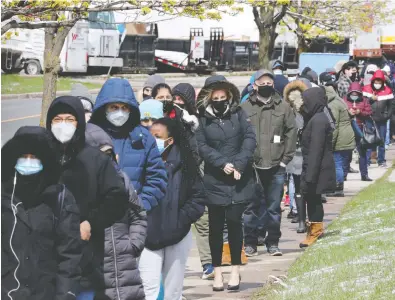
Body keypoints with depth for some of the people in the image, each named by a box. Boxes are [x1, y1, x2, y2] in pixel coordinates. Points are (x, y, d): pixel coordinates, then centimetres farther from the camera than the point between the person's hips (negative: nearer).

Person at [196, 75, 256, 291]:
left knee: (234, 220, -3)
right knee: (216, 224, 5)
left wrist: (239, 164, -13)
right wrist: (222, 163, -16)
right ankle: (217, 271, 13)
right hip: (214, 180, 0)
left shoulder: (238, 113, 3)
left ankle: (236, 269, 7)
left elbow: (250, 138, -3)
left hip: (239, 179, 0)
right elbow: (202, 146, -5)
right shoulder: (203, 118, 0)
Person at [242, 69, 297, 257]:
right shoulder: (245, 108, 2)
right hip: (252, 166, -1)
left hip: (276, 166, 1)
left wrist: (285, 159, -2)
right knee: (252, 207, 3)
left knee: (274, 207, 7)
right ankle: (250, 242, 11)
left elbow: (291, 133, 5)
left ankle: (272, 242, 15)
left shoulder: (284, 107, 5)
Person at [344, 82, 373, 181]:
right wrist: (348, 112, -17)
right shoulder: (345, 100, 3)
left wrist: (360, 112, -15)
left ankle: (364, 174, 10)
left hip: (359, 129, 1)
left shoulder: (364, 101, 6)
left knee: (363, 152, 5)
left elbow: (369, 113, 1)